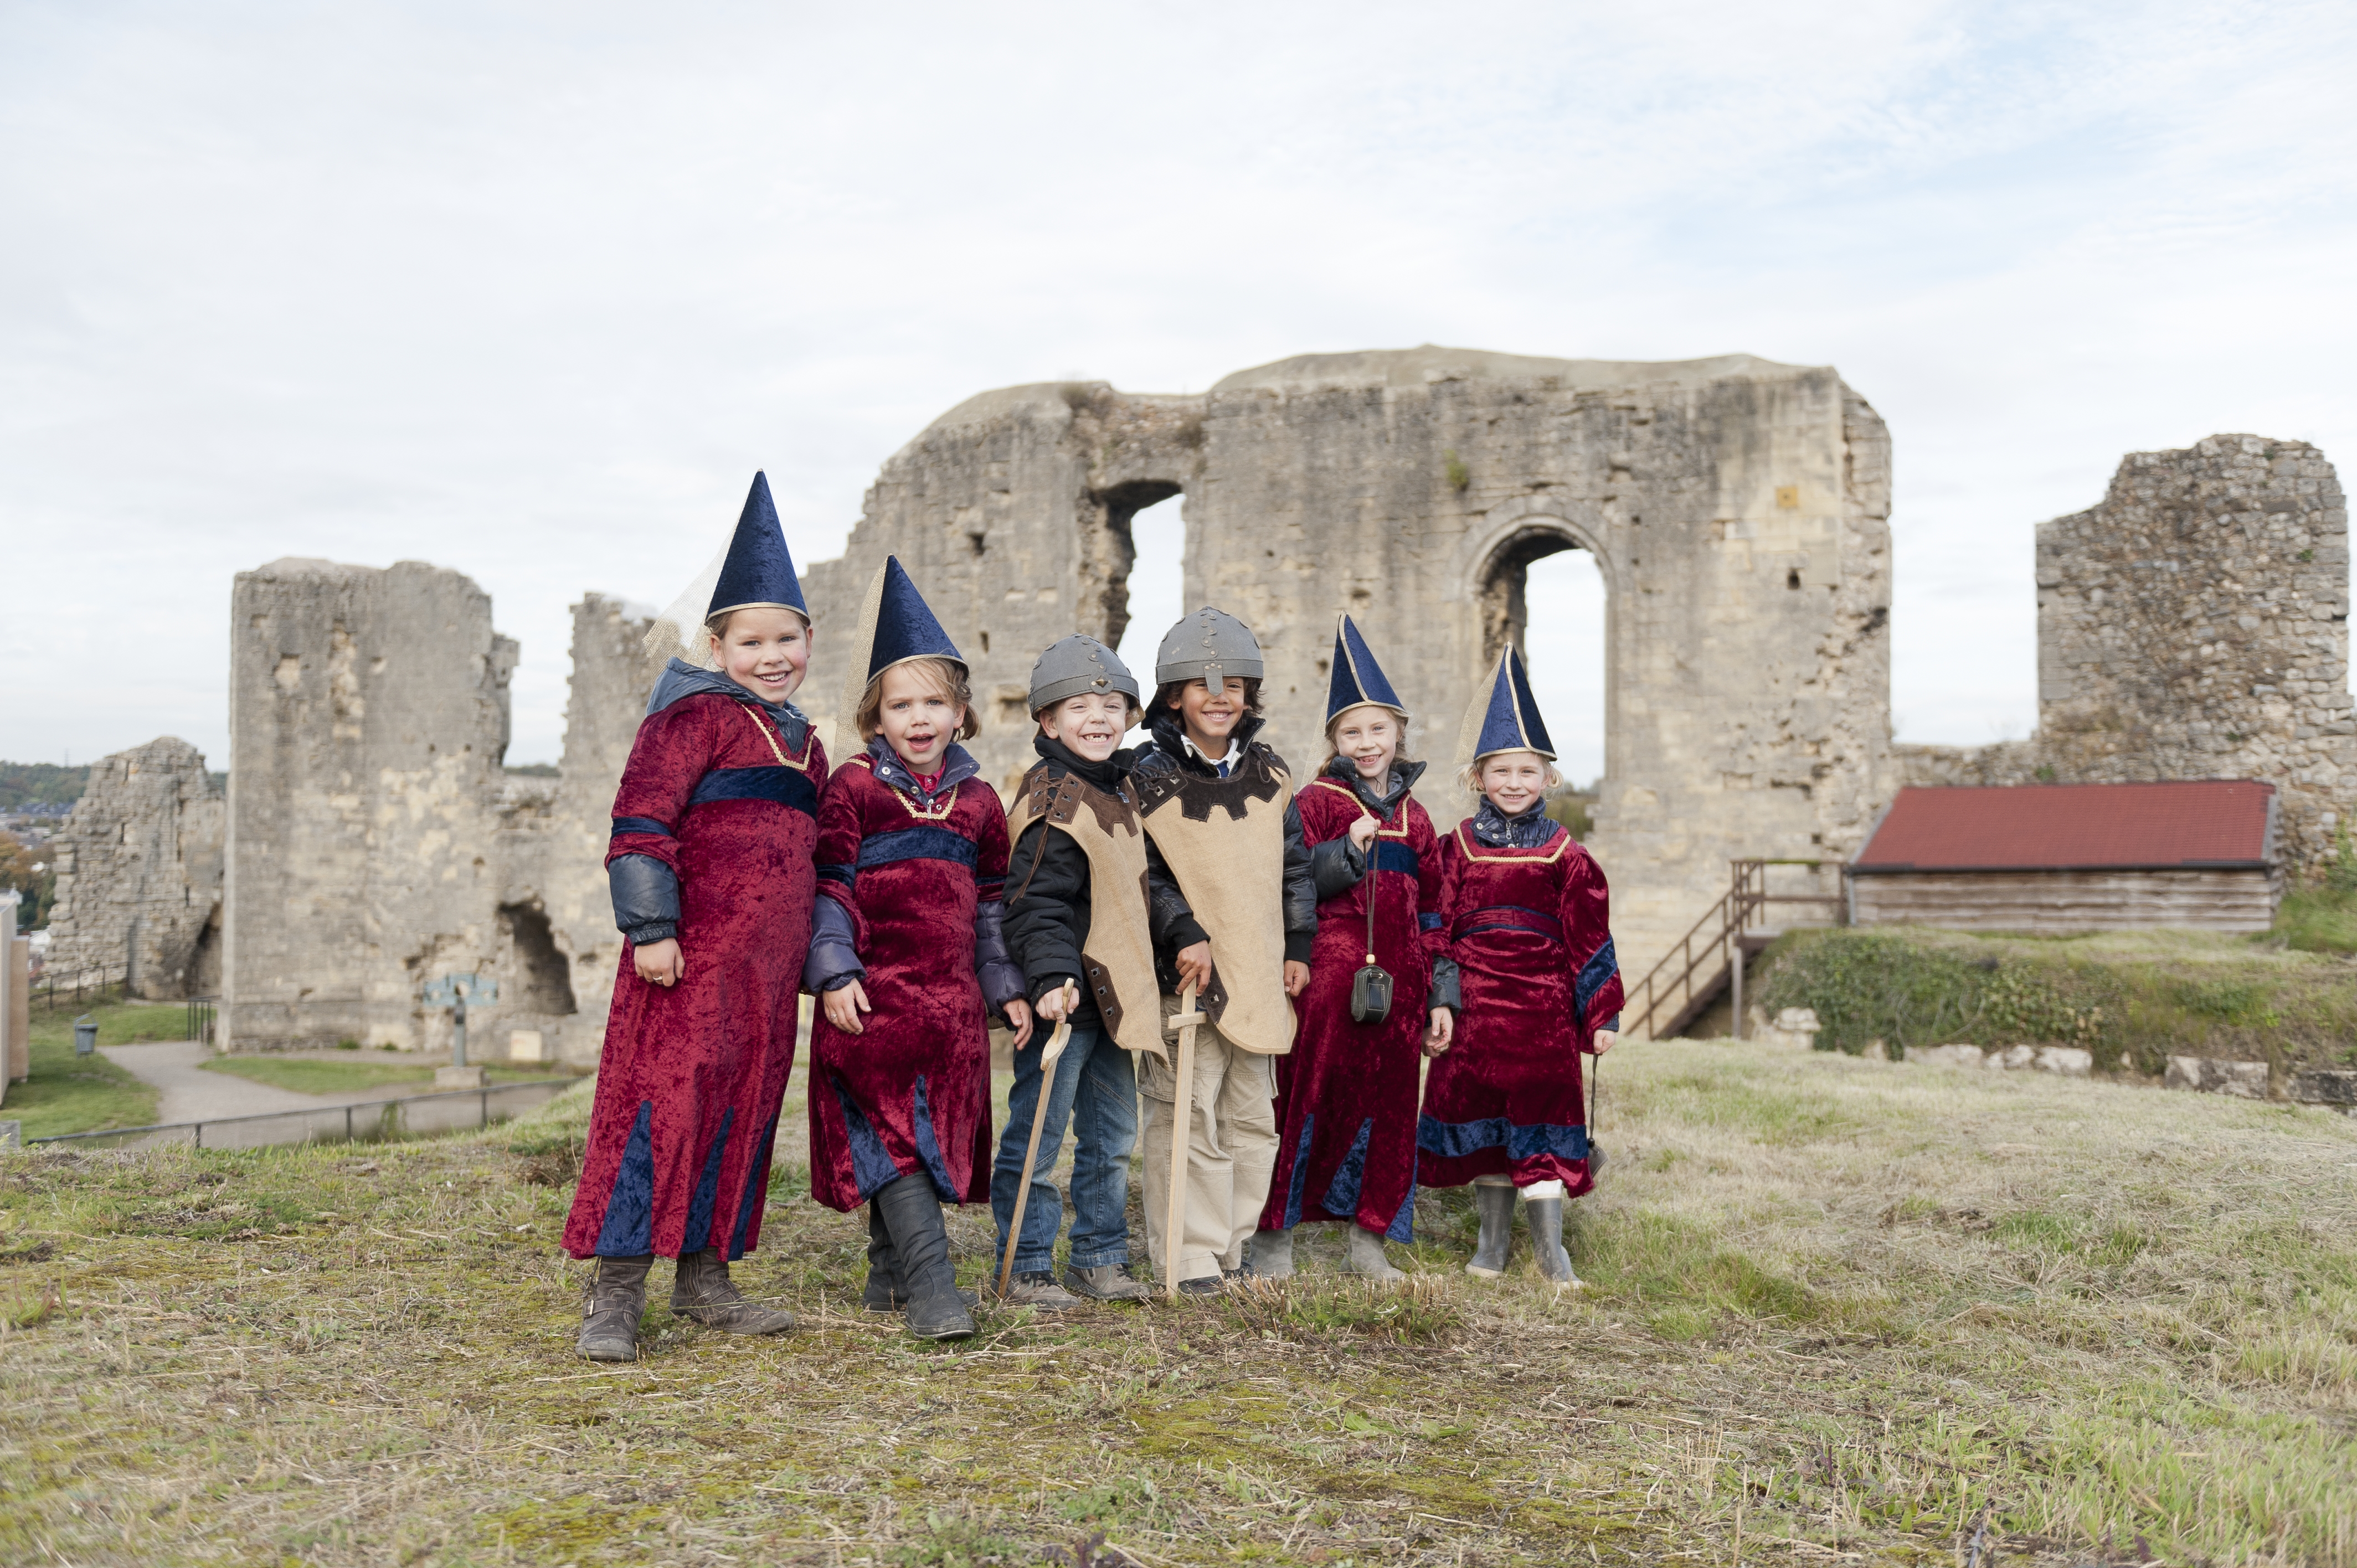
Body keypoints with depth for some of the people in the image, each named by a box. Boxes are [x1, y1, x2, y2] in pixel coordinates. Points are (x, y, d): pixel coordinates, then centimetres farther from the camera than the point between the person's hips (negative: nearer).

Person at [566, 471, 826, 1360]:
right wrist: (649, 927, -19)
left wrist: (821, 955, 25)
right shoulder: (694, 718, -6)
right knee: (664, 1099, -10)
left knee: (746, 1110, 10)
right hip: (693, 953, -8)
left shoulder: (802, 741, 19)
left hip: (767, 964, 8)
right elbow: (641, 821, -13)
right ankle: (614, 1293, -3)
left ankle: (704, 1278, 21)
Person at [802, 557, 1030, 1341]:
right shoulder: (854, 786, -2)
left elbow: (992, 901, 17)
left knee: (937, 1129, 9)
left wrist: (1005, 985, 15)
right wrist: (833, 972, -13)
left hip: (950, 996, 5)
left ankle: (890, 1274, 23)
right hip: (874, 990, -5)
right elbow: (827, 884, -5)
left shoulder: (977, 800, 12)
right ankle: (929, 1284, -10)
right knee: (893, 1127, -10)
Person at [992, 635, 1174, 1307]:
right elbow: (1036, 903, -22)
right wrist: (1052, 977, -31)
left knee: (1112, 1137, 16)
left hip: (1112, 995, 10)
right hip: (1062, 999, -9)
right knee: (1038, 1134, 0)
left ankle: (1101, 1259, 28)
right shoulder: (1054, 802, -16)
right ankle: (1027, 1269, 11)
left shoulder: (1121, 790, 13)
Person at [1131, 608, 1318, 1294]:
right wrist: (1186, 936, -20)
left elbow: (1294, 868, 14)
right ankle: (1192, 1260, 5)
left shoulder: (1271, 776, 10)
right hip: (1185, 974, -5)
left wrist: (1298, 946, 10)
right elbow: (1143, 873, -10)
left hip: (1258, 975, 5)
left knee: (1252, 1118, 12)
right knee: (1189, 1117, -4)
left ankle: (1235, 1249, 26)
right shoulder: (1149, 777, -5)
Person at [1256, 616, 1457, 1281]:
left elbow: (1432, 913, 16)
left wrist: (1441, 996, 13)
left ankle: (1369, 1243, 19)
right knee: (1310, 1096, -6)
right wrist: (1349, 849, -20)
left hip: (1396, 978, 5)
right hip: (1330, 970, -5)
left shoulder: (1412, 816, 15)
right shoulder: (1316, 801, 1)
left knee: (1390, 1102, 8)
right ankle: (1274, 1237, 4)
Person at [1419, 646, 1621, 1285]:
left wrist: (1601, 1014, 3)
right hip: (1475, 1002, 1)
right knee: (1479, 1114, 7)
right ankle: (1492, 1242, 22)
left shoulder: (1564, 854, 2)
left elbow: (1589, 938, 4)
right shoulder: (1457, 846, 4)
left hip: (1543, 1004, -1)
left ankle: (1549, 1245, 13)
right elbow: (1437, 927, 6)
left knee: (1542, 1113, 0)